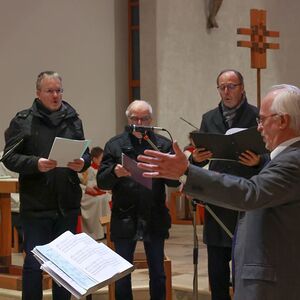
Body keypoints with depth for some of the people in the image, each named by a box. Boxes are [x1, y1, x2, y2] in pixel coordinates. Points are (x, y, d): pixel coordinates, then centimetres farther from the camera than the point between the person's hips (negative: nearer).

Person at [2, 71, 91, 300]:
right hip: (36, 205, -4)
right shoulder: (23, 120, -2)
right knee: (34, 262, 2)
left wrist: (82, 163, -10)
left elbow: (86, 153, 13)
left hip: (68, 204, 4)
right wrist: (36, 164, -22)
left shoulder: (73, 119, 9)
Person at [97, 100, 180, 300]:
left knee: (158, 275, 8)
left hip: (154, 219, 1)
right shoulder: (115, 145, 4)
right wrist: (115, 173, -22)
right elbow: (102, 182, -1)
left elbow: (175, 181, 0)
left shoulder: (164, 145, 5)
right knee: (122, 275, 5)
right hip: (124, 220, -1)